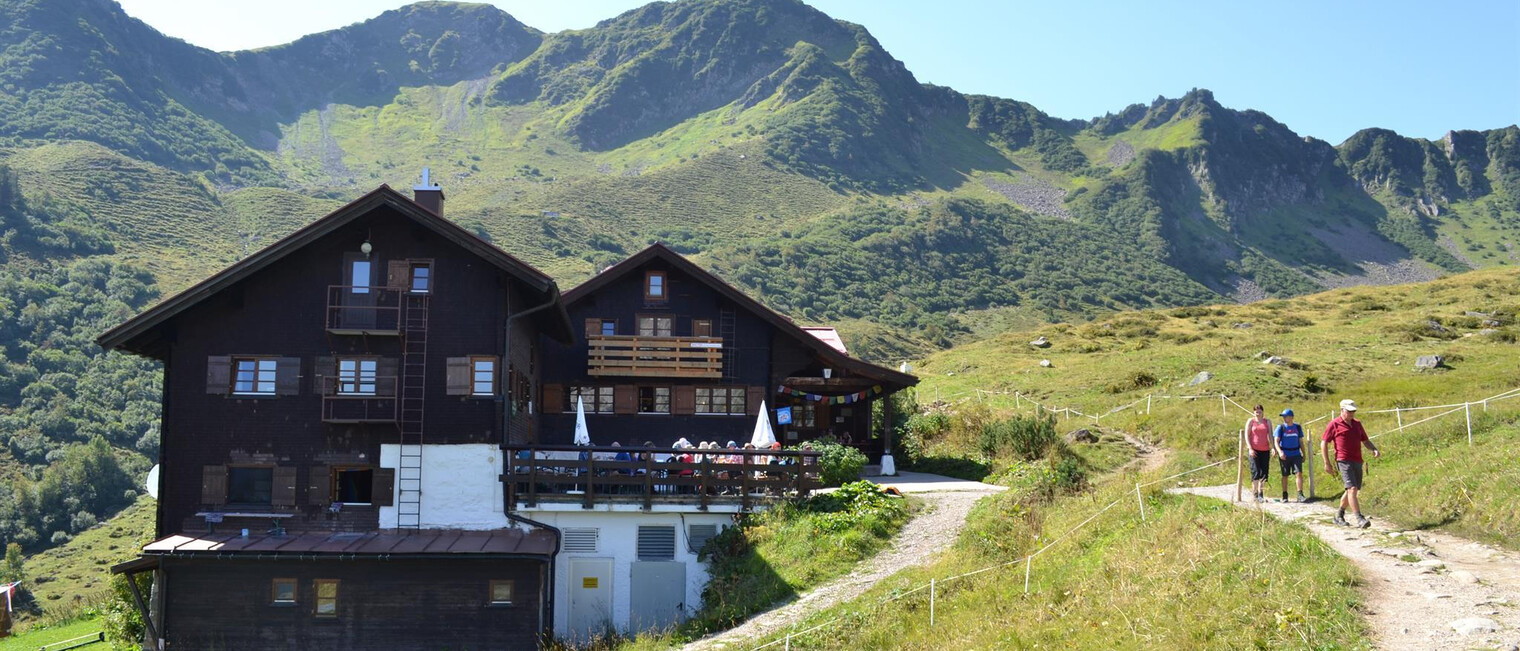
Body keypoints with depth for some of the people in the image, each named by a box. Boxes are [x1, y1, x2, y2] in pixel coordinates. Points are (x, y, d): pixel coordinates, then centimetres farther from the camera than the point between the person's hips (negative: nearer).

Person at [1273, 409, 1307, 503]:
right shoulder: (1280, 427, -1)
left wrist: (1304, 455, 14)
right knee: (1285, 476, 6)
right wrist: (1280, 452, -24)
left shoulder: (1298, 427, 7)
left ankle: (1300, 495, -12)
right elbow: (1276, 441, -8)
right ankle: (1284, 496, 17)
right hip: (1284, 455, -1)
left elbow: (1301, 442, 15)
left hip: (1296, 454, 1)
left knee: (1299, 473, -12)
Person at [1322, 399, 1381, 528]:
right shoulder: (1334, 424, -1)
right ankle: (1359, 519, -23)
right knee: (1352, 488, -18)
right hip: (1344, 461, -7)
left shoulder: (1357, 424, 17)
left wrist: (1374, 450, 1)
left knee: (1351, 491, 12)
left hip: (1357, 461, 7)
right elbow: (1325, 443, 1)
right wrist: (1327, 463, -3)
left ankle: (1339, 516, 28)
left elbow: (1365, 440, 23)